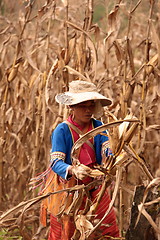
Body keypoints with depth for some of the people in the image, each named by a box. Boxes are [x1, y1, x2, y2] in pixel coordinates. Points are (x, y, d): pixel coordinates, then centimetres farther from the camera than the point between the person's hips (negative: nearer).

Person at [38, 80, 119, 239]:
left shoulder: (98, 127, -2)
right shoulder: (62, 130, -14)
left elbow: (107, 150, -13)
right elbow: (56, 162, -22)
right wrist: (72, 170, -44)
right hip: (67, 187, -3)